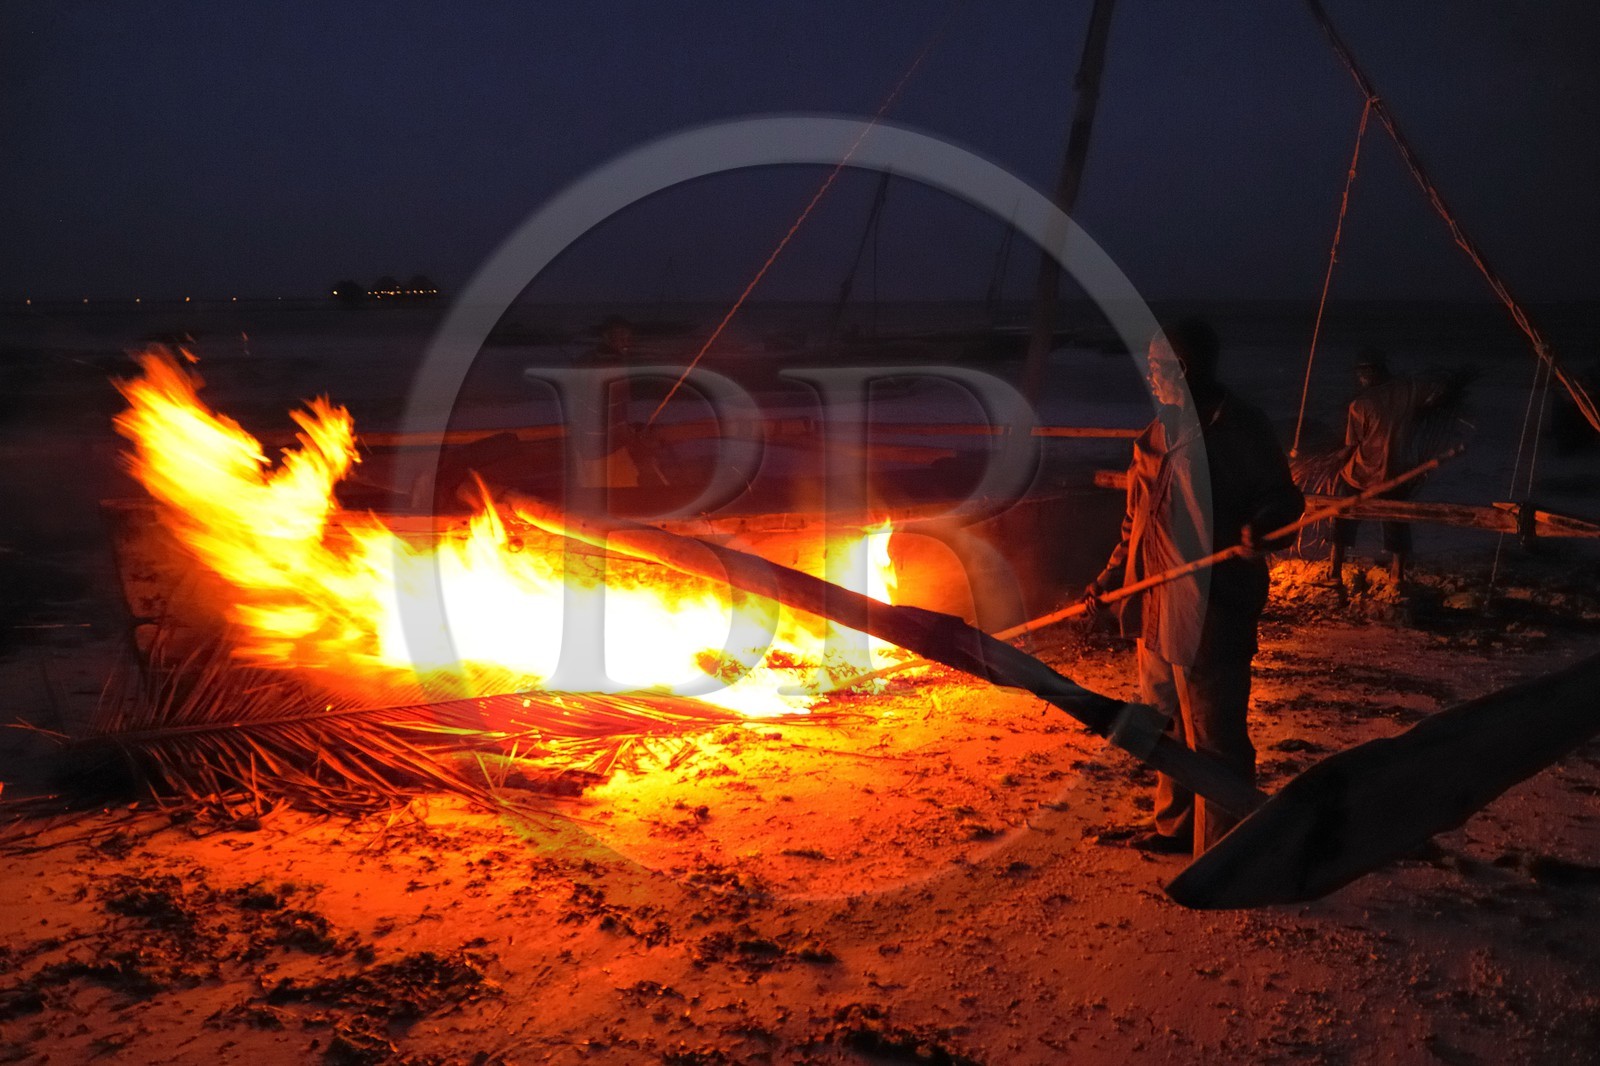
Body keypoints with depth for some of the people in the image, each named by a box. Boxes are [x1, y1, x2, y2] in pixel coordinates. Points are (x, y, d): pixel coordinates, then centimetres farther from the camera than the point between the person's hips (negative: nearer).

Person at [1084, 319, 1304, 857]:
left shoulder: (1240, 428, -11)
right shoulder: (1161, 431, 13)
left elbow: (1285, 499, -8)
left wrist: (1259, 525, -29)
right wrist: (1109, 579, 19)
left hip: (1212, 608, -8)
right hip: (1157, 607, 9)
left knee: (1212, 732, -2)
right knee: (1167, 723, 20)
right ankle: (1177, 824, 38)